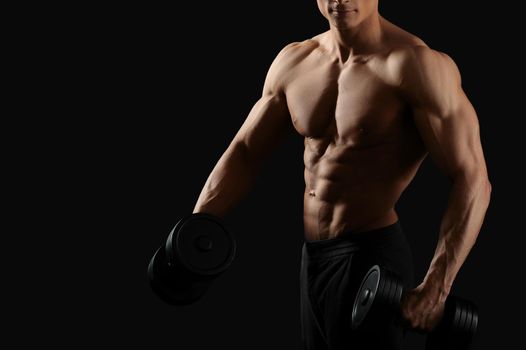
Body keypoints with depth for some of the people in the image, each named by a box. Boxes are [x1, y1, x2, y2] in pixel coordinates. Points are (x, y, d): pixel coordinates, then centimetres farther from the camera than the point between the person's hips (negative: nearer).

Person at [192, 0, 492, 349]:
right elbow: (244, 152, 13)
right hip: (311, 257, 7)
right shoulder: (292, 62, 5)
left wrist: (436, 288, -28)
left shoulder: (415, 64, -15)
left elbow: (472, 178, -19)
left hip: (371, 257, -7)